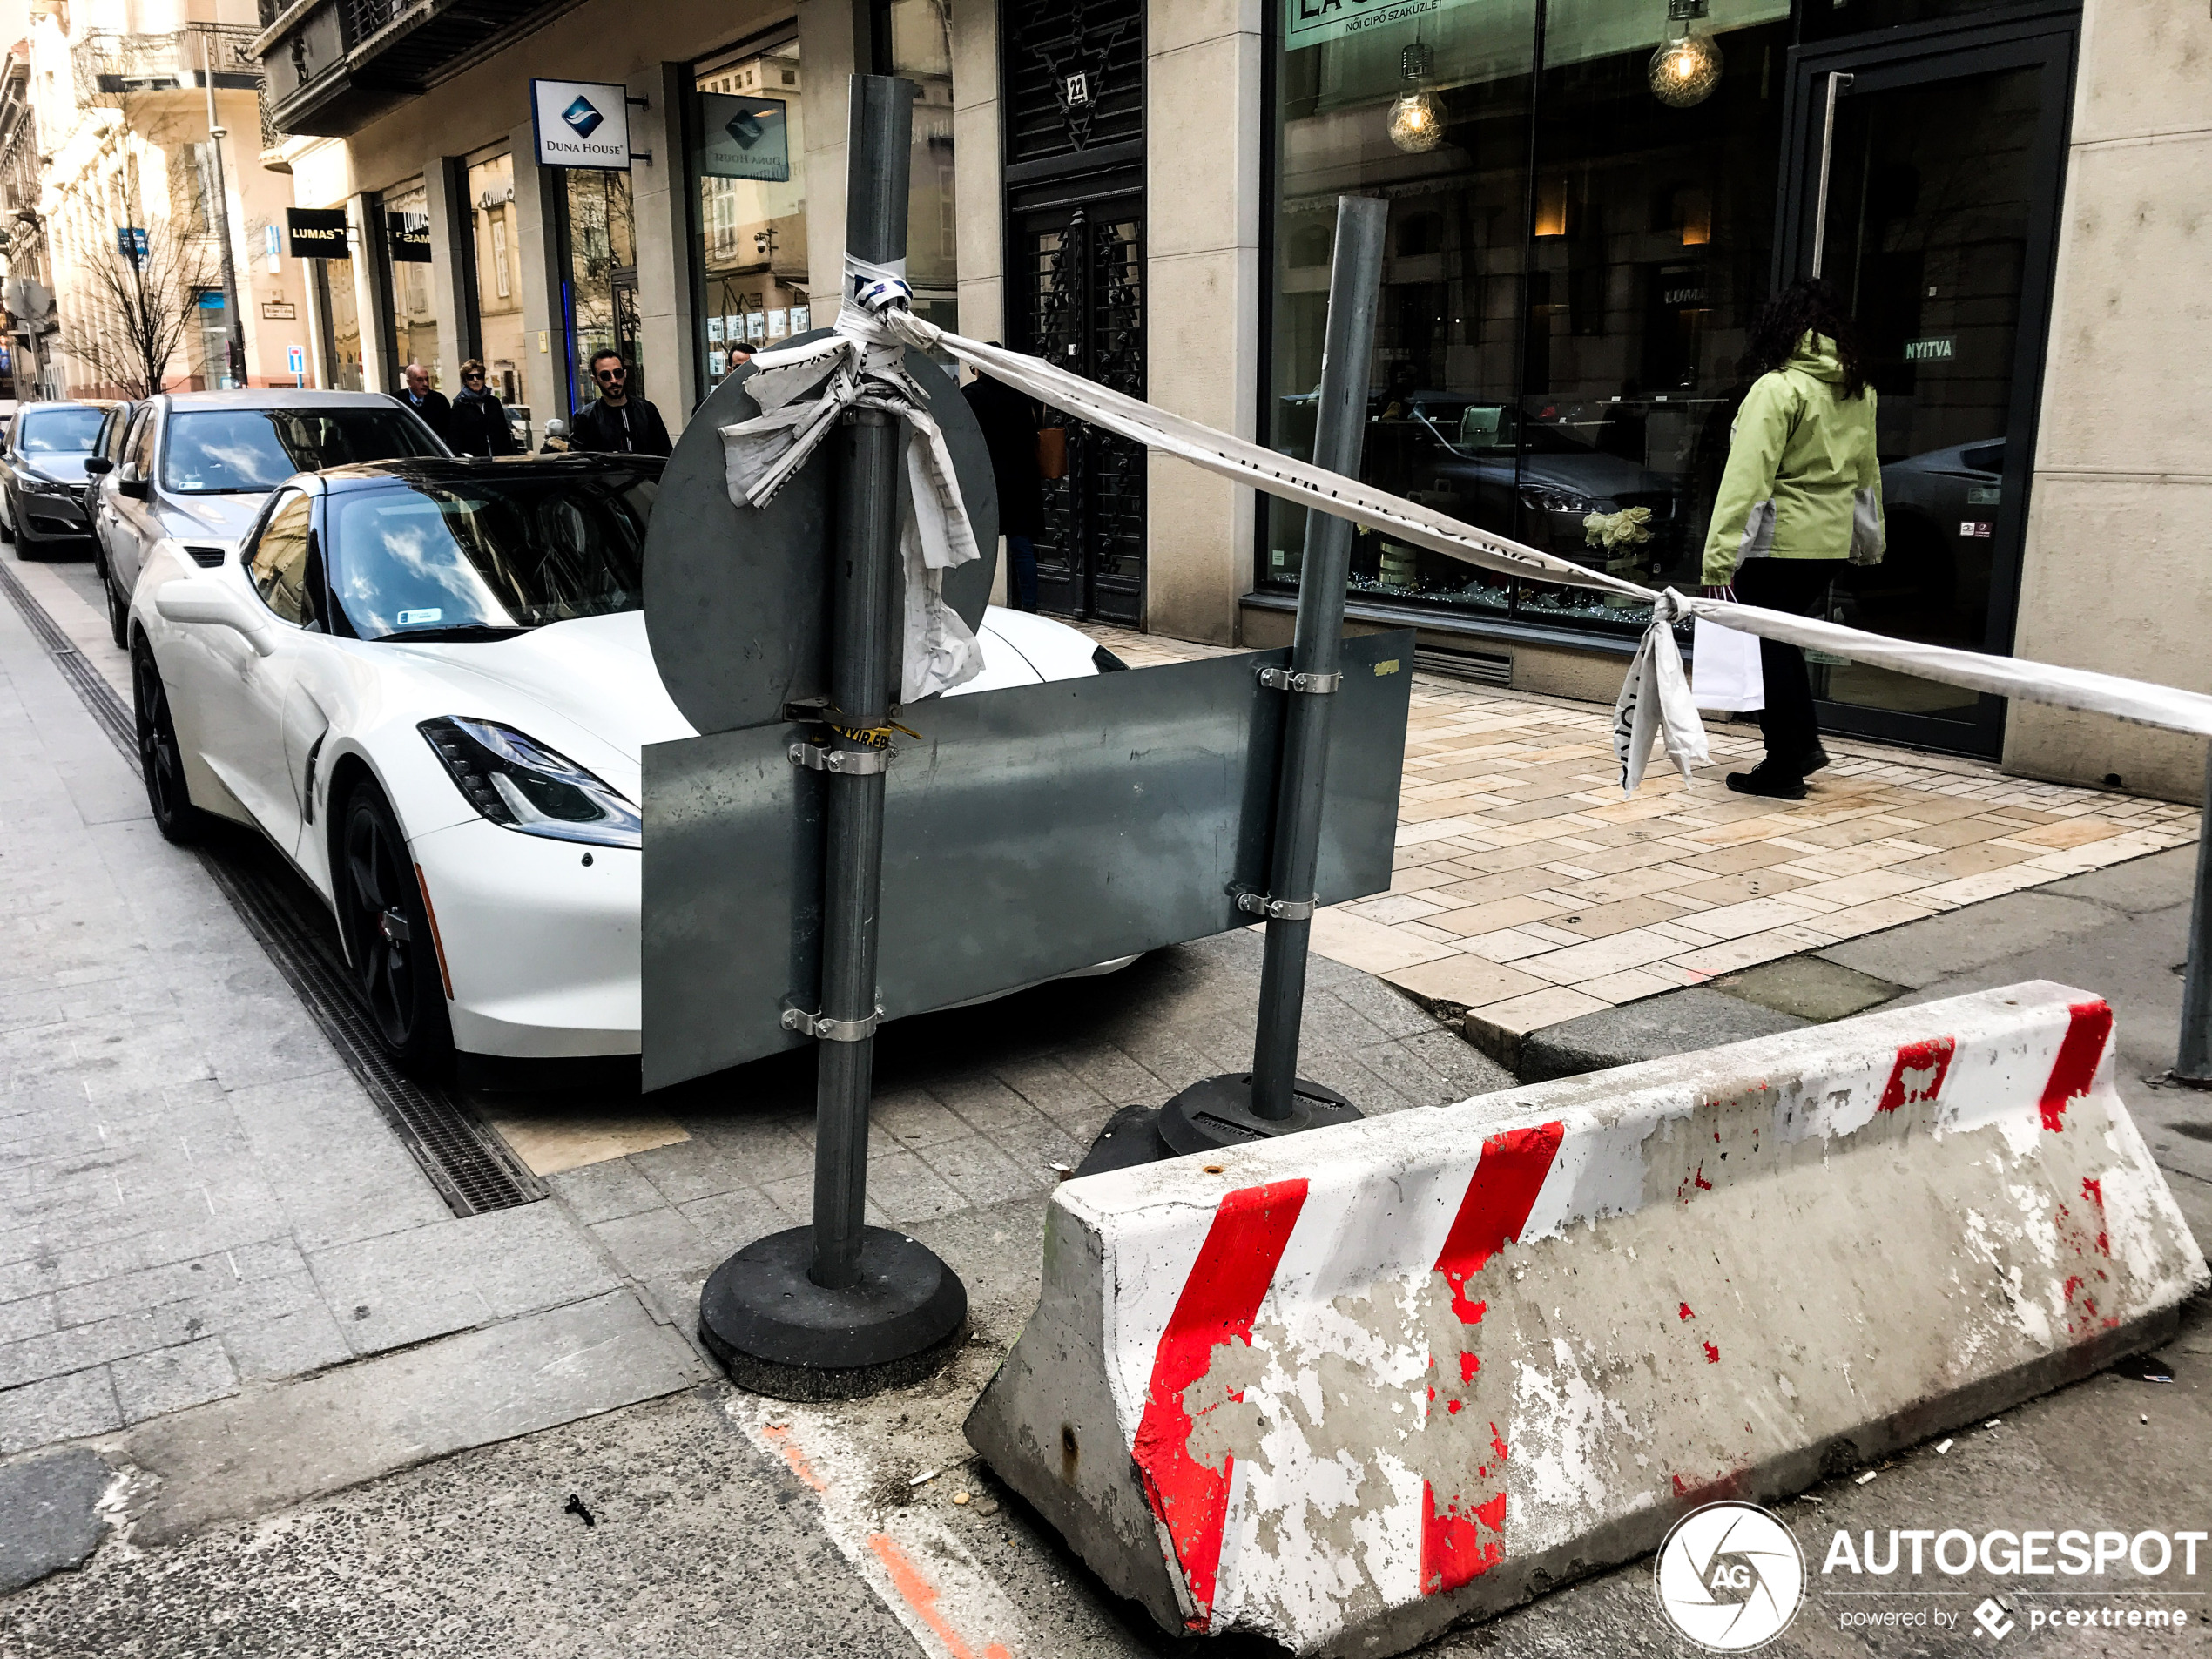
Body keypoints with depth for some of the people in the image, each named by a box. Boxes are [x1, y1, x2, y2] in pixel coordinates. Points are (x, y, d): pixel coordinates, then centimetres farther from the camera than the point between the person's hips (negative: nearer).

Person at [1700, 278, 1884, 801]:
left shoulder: (1777, 388, -13)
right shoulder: (1858, 391, 10)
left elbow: (1747, 475, -19)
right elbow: (1867, 471, 17)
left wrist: (1719, 554, -21)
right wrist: (1872, 541, 26)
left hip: (1779, 541, -7)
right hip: (1832, 542, 7)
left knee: (1772, 649, 3)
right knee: (1784, 643, 21)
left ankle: (1784, 769, 9)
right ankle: (1804, 744, 21)